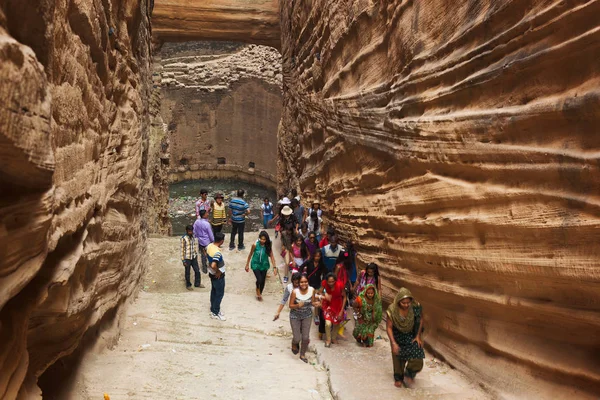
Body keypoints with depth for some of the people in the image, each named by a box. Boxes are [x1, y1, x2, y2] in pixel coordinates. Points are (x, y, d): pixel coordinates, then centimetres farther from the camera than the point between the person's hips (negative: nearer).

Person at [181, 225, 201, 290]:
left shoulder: (194, 237, -1)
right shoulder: (184, 238, -17)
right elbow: (182, 250, -13)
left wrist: (196, 256, 13)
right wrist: (183, 261, -12)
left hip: (194, 257, 5)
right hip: (187, 258, -5)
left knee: (197, 271, 13)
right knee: (187, 273, 11)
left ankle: (197, 284, 32)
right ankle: (188, 285, 29)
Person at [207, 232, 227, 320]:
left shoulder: (209, 246, -7)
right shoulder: (217, 252, -35)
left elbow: (205, 253, 16)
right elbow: (213, 266, -42)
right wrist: (218, 272, -23)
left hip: (212, 274, 9)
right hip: (218, 276, -9)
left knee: (214, 291, 23)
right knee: (220, 294, 8)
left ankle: (213, 309, 38)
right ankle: (215, 313, 20)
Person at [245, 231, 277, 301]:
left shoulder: (268, 245, -14)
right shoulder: (255, 245, -19)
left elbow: (271, 256, -11)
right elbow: (250, 255, -6)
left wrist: (274, 267, -18)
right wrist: (247, 265, 2)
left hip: (264, 265, 2)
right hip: (255, 264, -2)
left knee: (263, 281, 10)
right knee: (259, 279, -15)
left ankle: (260, 294, 35)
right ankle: (257, 290, 17)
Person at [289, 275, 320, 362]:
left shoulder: (312, 290, -18)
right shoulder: (295, 292, -26)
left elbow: (312, 302, -3)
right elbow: (290, 306, -16)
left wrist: (315, 303, -26)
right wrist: (298, 305, -35)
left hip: (307, 316, 2)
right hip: (295, 316, -2)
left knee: (306, 338, 4)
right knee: (297, 338, -2)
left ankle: (302, 354, 33)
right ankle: (294, 344, 39)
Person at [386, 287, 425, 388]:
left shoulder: (416, 307, -27)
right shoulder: (392, 310, -30)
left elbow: (420, 319, -7)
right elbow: (389, 327, -20)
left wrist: (418, 336, -5)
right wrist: (393, 343, -26)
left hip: (412, 335, 1)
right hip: (398, 336, -1)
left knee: (417, 359, -5)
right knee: (398, 358, 10)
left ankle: (409, 374, 24)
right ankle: (398, 378, 35)